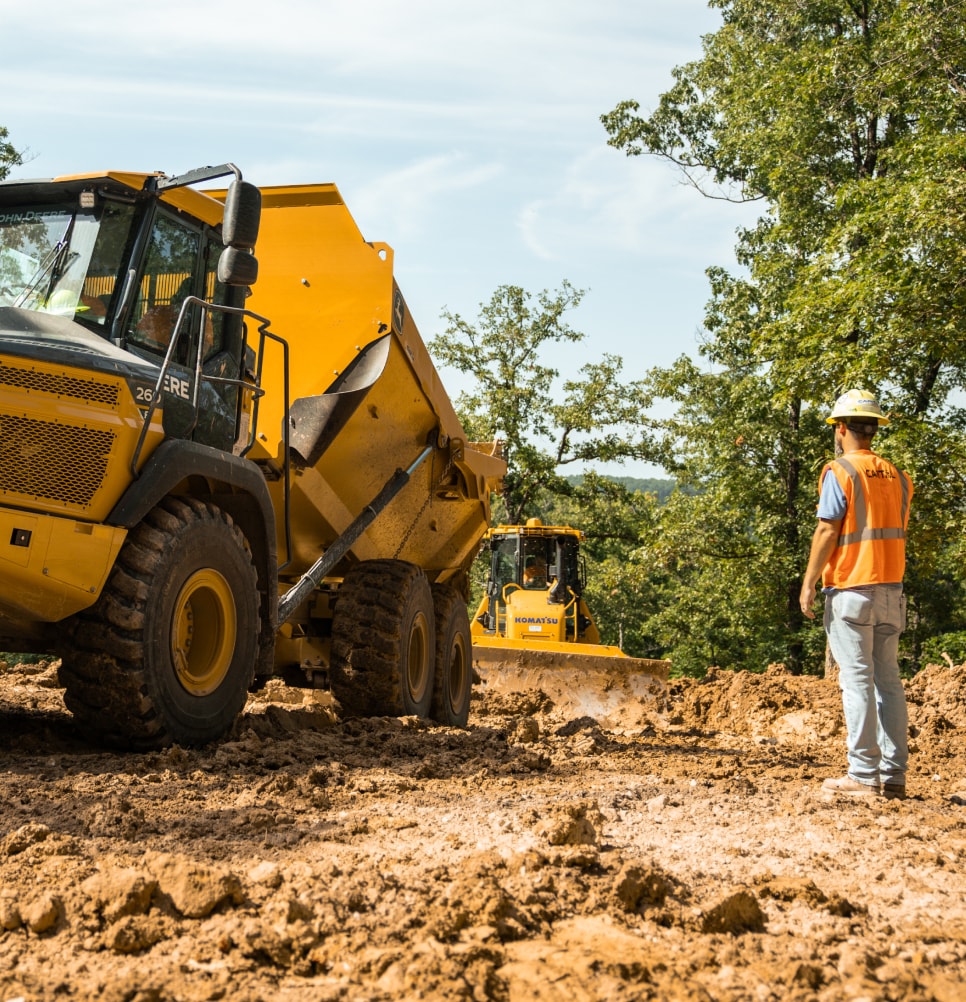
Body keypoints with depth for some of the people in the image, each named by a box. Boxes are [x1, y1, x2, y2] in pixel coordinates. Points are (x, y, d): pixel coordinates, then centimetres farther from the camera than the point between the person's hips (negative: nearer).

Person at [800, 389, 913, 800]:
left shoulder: (840, 472, -8)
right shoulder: (897, 477, 12)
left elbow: (827, 531, -12)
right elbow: (897, 533, 15)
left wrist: (808, 583, -7)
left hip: (851, 589, -6)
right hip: (891, 589, 6)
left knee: (857, 680, -5)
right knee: (889, 679, 9)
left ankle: (864, 775, -6)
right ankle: (893, 775, 10)